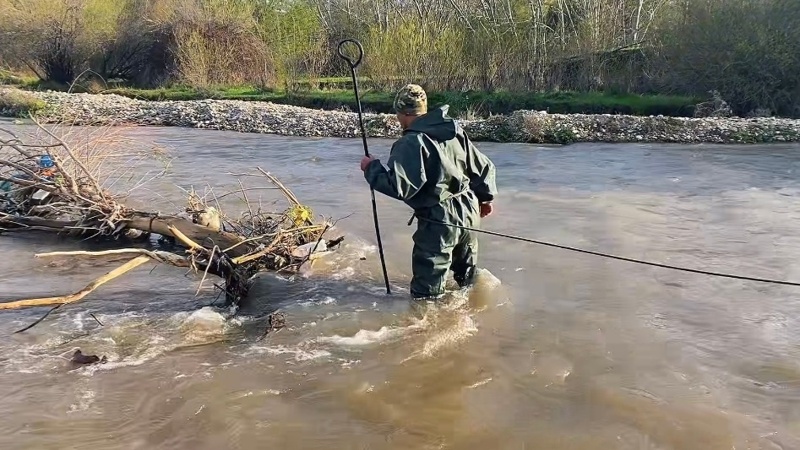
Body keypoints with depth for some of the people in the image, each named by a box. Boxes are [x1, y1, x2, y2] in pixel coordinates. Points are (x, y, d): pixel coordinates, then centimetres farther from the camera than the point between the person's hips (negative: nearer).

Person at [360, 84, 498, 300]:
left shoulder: (412, 143, -18)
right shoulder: (455, 130, 6)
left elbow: (399, 186, -25)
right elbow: (483, 166, 13)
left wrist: (371, 168, -9)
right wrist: (485, 197, 27)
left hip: (440, 220, -8)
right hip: (469, 213, 8)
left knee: (427, 293, 2)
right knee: (467, 275, 29)